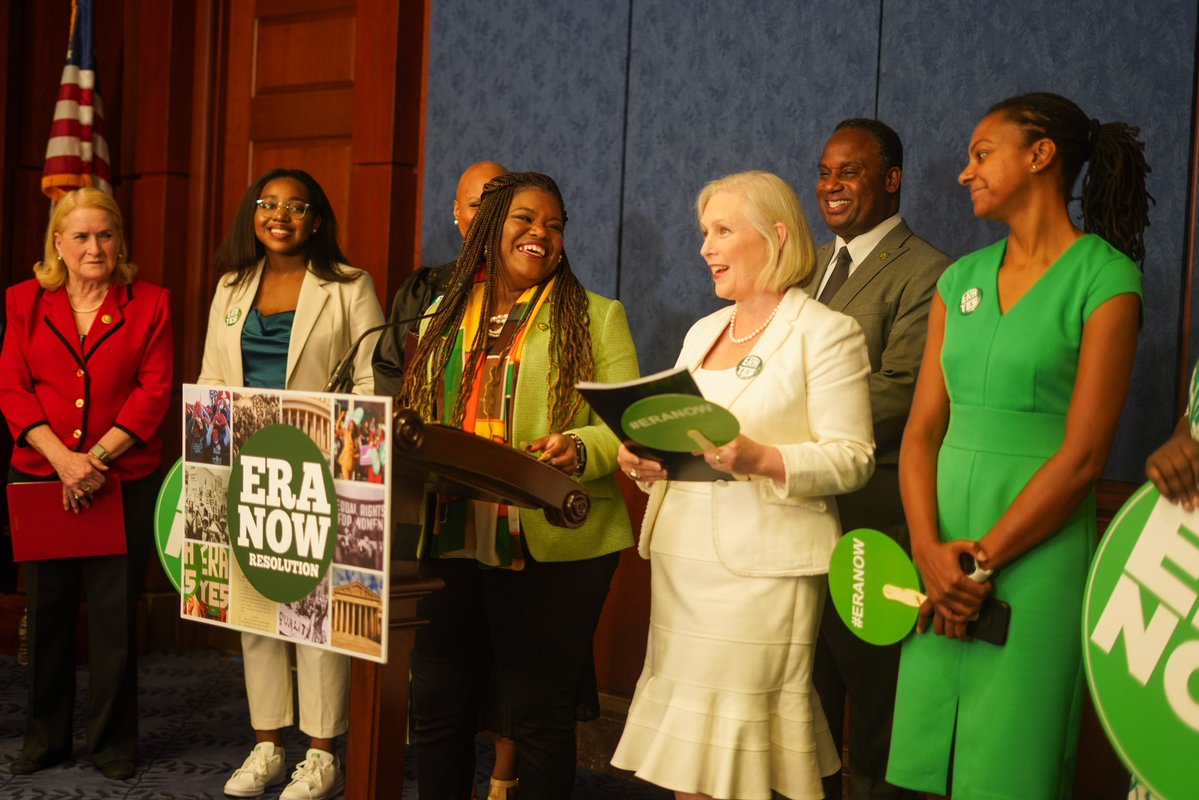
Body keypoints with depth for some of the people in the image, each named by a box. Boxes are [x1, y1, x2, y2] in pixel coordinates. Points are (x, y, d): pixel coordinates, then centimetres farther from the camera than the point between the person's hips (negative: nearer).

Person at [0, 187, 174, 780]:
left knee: (114, 611, 3)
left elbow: (155, 392, -4)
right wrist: (62, 458, -13)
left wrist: (97, 457, -13)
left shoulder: (149, 304, 1)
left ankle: (113, 741, 17)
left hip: (123, 480, -2)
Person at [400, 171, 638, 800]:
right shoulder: (444, 317, 15)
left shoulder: (596, 316, 2)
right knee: (437, 706, 10)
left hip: (551, 548, -4)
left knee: (539, 715, 4)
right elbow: (415, 419, 17)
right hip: (450, 541, 4)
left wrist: (578, 451, -24)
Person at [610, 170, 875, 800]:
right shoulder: (702, 332, 19)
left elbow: (852, 459, -9)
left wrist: (763, 460, -23)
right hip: (681, 559, 7)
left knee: (732, 743, -5)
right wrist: (647, 459, 1)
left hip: (763, 568, -7)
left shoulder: (827, 333, -4)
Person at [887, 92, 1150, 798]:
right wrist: (931, 550, -8)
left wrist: (982, 559, -12)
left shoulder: (1105, 279, -6)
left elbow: (1083, 455, -11)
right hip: (945, 549, 5)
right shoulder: (962, 279, 11)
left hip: (1036, 548, -5)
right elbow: (922, 429, 7)